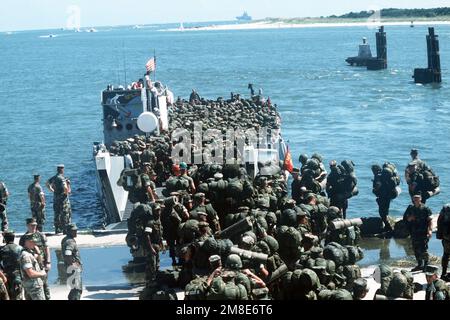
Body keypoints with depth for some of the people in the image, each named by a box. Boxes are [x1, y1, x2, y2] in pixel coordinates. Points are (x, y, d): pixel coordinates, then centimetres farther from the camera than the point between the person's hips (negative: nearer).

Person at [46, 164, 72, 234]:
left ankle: (57, 230, 15)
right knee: (65, 214, -1)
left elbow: (47, 184, 22)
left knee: (57, 214, 12)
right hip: (63, 199, -8)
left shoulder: (53, 178, 8)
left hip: (55, 199, 8)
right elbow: (65, 187, -30)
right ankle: (65, 229, -2)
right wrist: (67, 192, -10)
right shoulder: (61, 178, -17)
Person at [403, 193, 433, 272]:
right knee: (416, 249, 10)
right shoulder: (411, 208, 10)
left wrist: (429, 230, -19)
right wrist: (410, 218, -7)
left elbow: (429, 220, -9)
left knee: (423, 249, -8)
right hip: (414, 232, 6)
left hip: (423, 233, -6)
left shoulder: (425, 209, -5)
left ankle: (426, 265, 3)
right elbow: (406, 219, 16)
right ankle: (420, 264, 21)